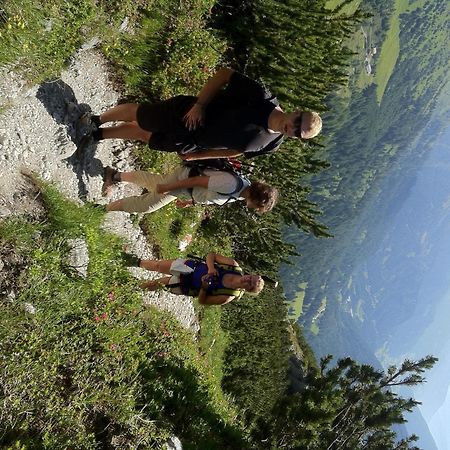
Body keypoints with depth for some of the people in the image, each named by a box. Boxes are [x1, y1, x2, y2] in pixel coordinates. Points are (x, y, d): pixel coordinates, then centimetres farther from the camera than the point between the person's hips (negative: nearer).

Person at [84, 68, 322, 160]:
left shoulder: (271, 144, -13)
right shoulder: (262, 97, -25)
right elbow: (224, 73, -15)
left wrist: (198, 155, 6)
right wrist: (199, 104, -22)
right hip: (187, 114, -3)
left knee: (139, 133, 18)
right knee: (134, 114, 10)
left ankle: (97, 134, 45)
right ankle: (97, 120, 43)